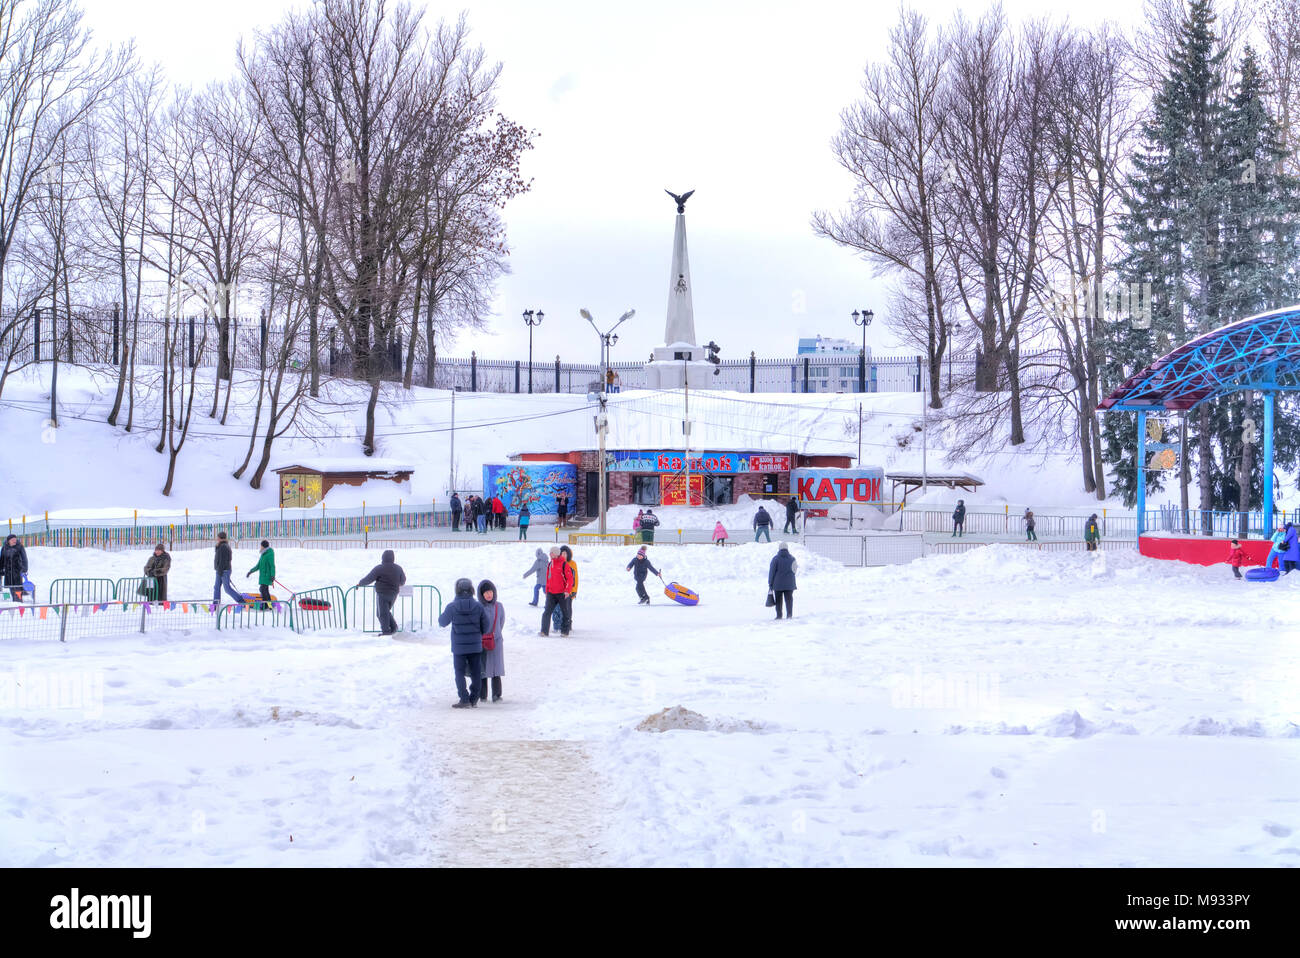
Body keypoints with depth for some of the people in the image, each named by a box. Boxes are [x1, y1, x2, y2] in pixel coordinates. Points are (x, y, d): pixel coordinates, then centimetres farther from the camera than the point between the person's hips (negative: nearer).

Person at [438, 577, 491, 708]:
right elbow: (487, 626, -1)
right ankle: (474, 700, 12)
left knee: (460, 673, 5)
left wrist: (442, 615, 24)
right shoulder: (478, 607, -6)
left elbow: (442, 622, 2)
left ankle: (464, 700, -2)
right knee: (476, 673, 10)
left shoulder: (452, 607, -11)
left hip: (458, 647, -2)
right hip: (475, 646, 2)